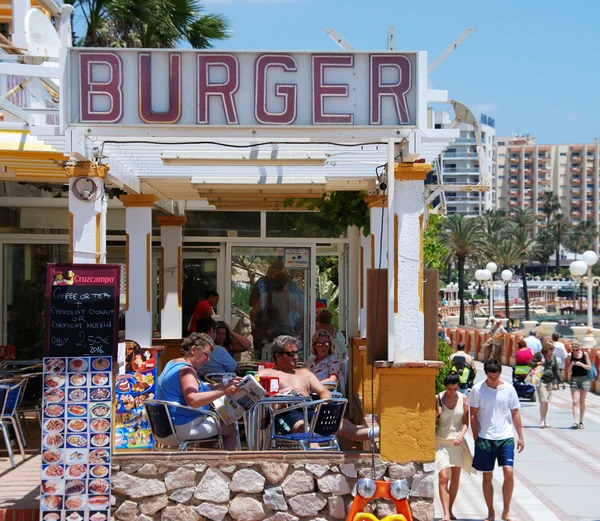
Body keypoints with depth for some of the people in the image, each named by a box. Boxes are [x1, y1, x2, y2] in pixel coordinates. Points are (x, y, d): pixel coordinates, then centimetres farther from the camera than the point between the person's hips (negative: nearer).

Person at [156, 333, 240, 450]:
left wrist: (225, 385, 10)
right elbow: (193, 400, -33)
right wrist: (222, 392, -30)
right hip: (184, 429, -11)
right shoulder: (185, 370, -19)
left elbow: (198, 388, 19)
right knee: (231, 429, -3)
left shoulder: (173, 364, 14)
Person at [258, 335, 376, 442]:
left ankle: (372, 433, -50)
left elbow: (324, 391, 26)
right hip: (287, 412, -4)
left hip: (310, 410, 4)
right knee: (302, 427, -41)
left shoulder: (304, 372, 37)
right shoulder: (266, 374, 23)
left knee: (340, 424, -26)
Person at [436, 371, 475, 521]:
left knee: (455, 478, 11)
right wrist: (436, 414, -20)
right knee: (443, 478, -12)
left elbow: (465, 422, 0)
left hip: (457, 442, 3)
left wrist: (461, 435, -16)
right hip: (441, 442, -3)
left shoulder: (463, 399, -1)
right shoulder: (438, 398, -7)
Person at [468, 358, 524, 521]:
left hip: (505, 438, 1)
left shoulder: (509, 389, 0)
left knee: (509, 472, -11)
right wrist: (476, 438, -3)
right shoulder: (477, 389, -5)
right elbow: (473, 415, 0)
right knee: (487, 477, 6)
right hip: (485, 439, -1)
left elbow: (515, 413, 7)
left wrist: (520, 436, 5)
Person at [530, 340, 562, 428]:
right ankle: (542, 421, -6)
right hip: (541, 381, -6)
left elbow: (556, 370, 17)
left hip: (550, 381, 6)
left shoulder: (553, 357, 13)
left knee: (547, 402, 7)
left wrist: (560, 380, 11)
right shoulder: (539, 355, -4)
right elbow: (530, 363, -2)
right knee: (544, 401, -14)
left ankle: (544, 421, 16)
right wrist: (537, 363, -22)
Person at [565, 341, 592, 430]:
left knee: (582, 401, 6)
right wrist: (571, 365, -17)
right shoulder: (570, 356, 0)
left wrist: (580, 364, -16)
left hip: (584, 378, 0)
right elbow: (567, 370, 3)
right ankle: (575, 422, -17)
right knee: (575, 401, -10)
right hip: (574, 379, 0)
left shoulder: (585, 354, -1)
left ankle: (581, 421, 15)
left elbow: (589, 367, -1)